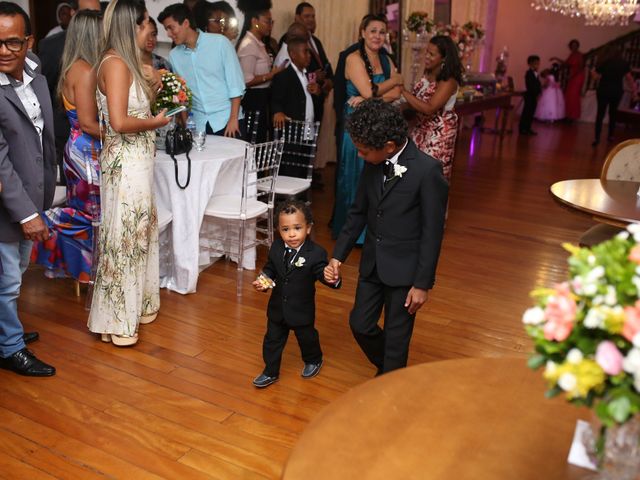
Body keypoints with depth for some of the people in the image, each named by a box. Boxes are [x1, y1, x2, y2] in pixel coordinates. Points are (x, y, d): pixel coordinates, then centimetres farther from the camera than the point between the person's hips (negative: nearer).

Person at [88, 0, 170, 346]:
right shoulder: (115, 63, -18)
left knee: (137, 233, 19)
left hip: (137, 161, 10)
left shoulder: (124, 61, 11)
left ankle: (136, 303, 34)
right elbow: (120, 122, -25)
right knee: (123, 236, 1)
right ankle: (116, 320, 15)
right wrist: (156, 121, -11)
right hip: (126, 164, -10)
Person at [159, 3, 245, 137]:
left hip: (225, 119, -3)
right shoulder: (174, 55, 5)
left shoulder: (220, 42, -6)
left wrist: (234, 118, -12)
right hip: (197, 123, 3)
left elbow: (235, 83, -7)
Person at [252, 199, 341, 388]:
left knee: (307, 337, 21)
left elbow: (321, 272, -28)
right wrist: (262, 281, -12)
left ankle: (313, 361, 51)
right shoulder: (276, 248, -9)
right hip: (277, 307, 4)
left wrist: (331, 278, -50)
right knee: (273, 340, 16)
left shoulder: (316, 253, -24)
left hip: (301, 309, -3)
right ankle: (271, 372, 35)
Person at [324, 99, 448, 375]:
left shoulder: (427, 170, -21)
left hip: (405, 269, -6)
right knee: (360, 324, 15)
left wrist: (422, 284, -13)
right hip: (372, 263, 6)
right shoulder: (373, 165, -3)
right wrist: (337, 256, 2)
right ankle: (387, 369, 43)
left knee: (396, 337, 8)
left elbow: (433, 231, -16)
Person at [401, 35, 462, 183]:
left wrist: (403, 90, -29)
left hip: (439, 131, -7)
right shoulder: (428, 73, 1)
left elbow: (429, 108, -30)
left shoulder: (448, 81, -22)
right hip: (422, 126, 7)